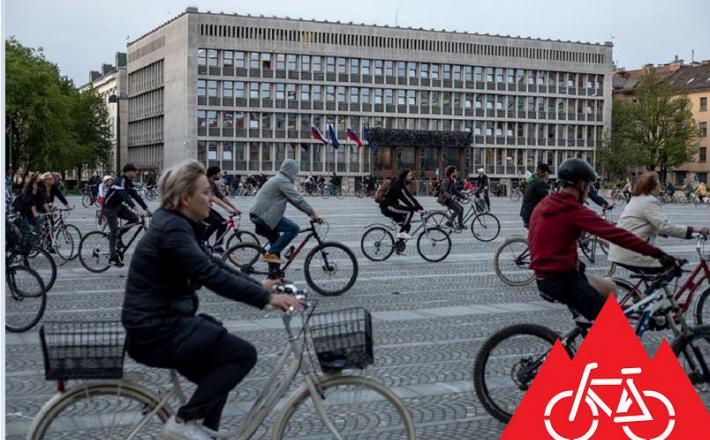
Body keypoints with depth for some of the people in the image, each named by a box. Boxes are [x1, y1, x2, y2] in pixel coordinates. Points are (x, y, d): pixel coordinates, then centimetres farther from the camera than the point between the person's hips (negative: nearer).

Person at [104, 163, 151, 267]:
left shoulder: (129, 183, 3)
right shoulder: (119, 181, -24)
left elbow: (136, 196, 0)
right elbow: (125, 196, -37)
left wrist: (147, 209, -9)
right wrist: (137, 209, -46)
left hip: (119, 206, 8)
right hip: (109, 207, -8)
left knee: (134, 218, -8)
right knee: (114, 231, -13)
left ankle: (116, 234, 7)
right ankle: (113, 257, -9)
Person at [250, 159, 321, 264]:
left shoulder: (277, 179, 23)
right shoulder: (283, 181, -10)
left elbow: (294, 199, 24)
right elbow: (298, 199, -17)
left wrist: (310, 213, 19)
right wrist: (313, 213, -12)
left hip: (257, 214, 11)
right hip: (265, 215, -11)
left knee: (276, 241, 24)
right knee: (294, 228, -15)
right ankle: (271, 253, -14)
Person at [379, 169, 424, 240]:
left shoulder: (402, 185, 14)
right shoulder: (397, 186, -18)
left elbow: (410, 198, 13)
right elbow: (405, 199, -26)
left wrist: (421, 208, 6)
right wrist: (416, 209, -29)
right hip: (387, 207, -10)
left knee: (407, 225, 6)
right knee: (410, 210, -21)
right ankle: (401, 233, -17)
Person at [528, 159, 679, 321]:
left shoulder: (545, 205, 9)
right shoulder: (574, 210, -18)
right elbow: (616, 234, -23)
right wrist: (658, 254, -24)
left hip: (544, 276, 9)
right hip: (562, 280, -9)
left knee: (609, 289, 22)